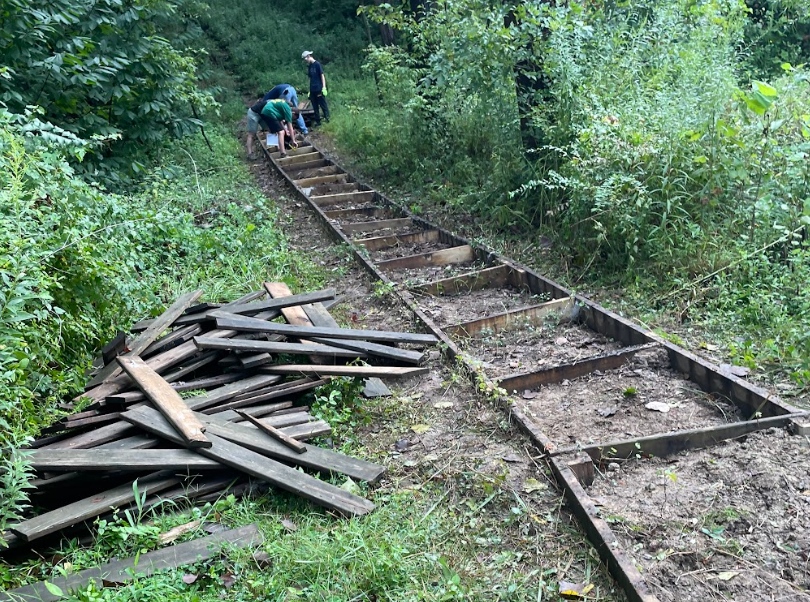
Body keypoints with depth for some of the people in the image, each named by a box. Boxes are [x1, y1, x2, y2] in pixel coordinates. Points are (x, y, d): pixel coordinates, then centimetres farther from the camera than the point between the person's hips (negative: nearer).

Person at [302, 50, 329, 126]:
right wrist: (310, 90, 14)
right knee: (315, 106, 9)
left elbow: (322, 75, -8)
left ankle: (327, 119, 3)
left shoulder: (317, 64, -7)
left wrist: (324, 87, -14)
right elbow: (310, 78, 15)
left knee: (323, 105, -3)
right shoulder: (309, 66, 12)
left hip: (319, 89, -7)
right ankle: (317, 121, 16)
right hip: (312, 90, 7)